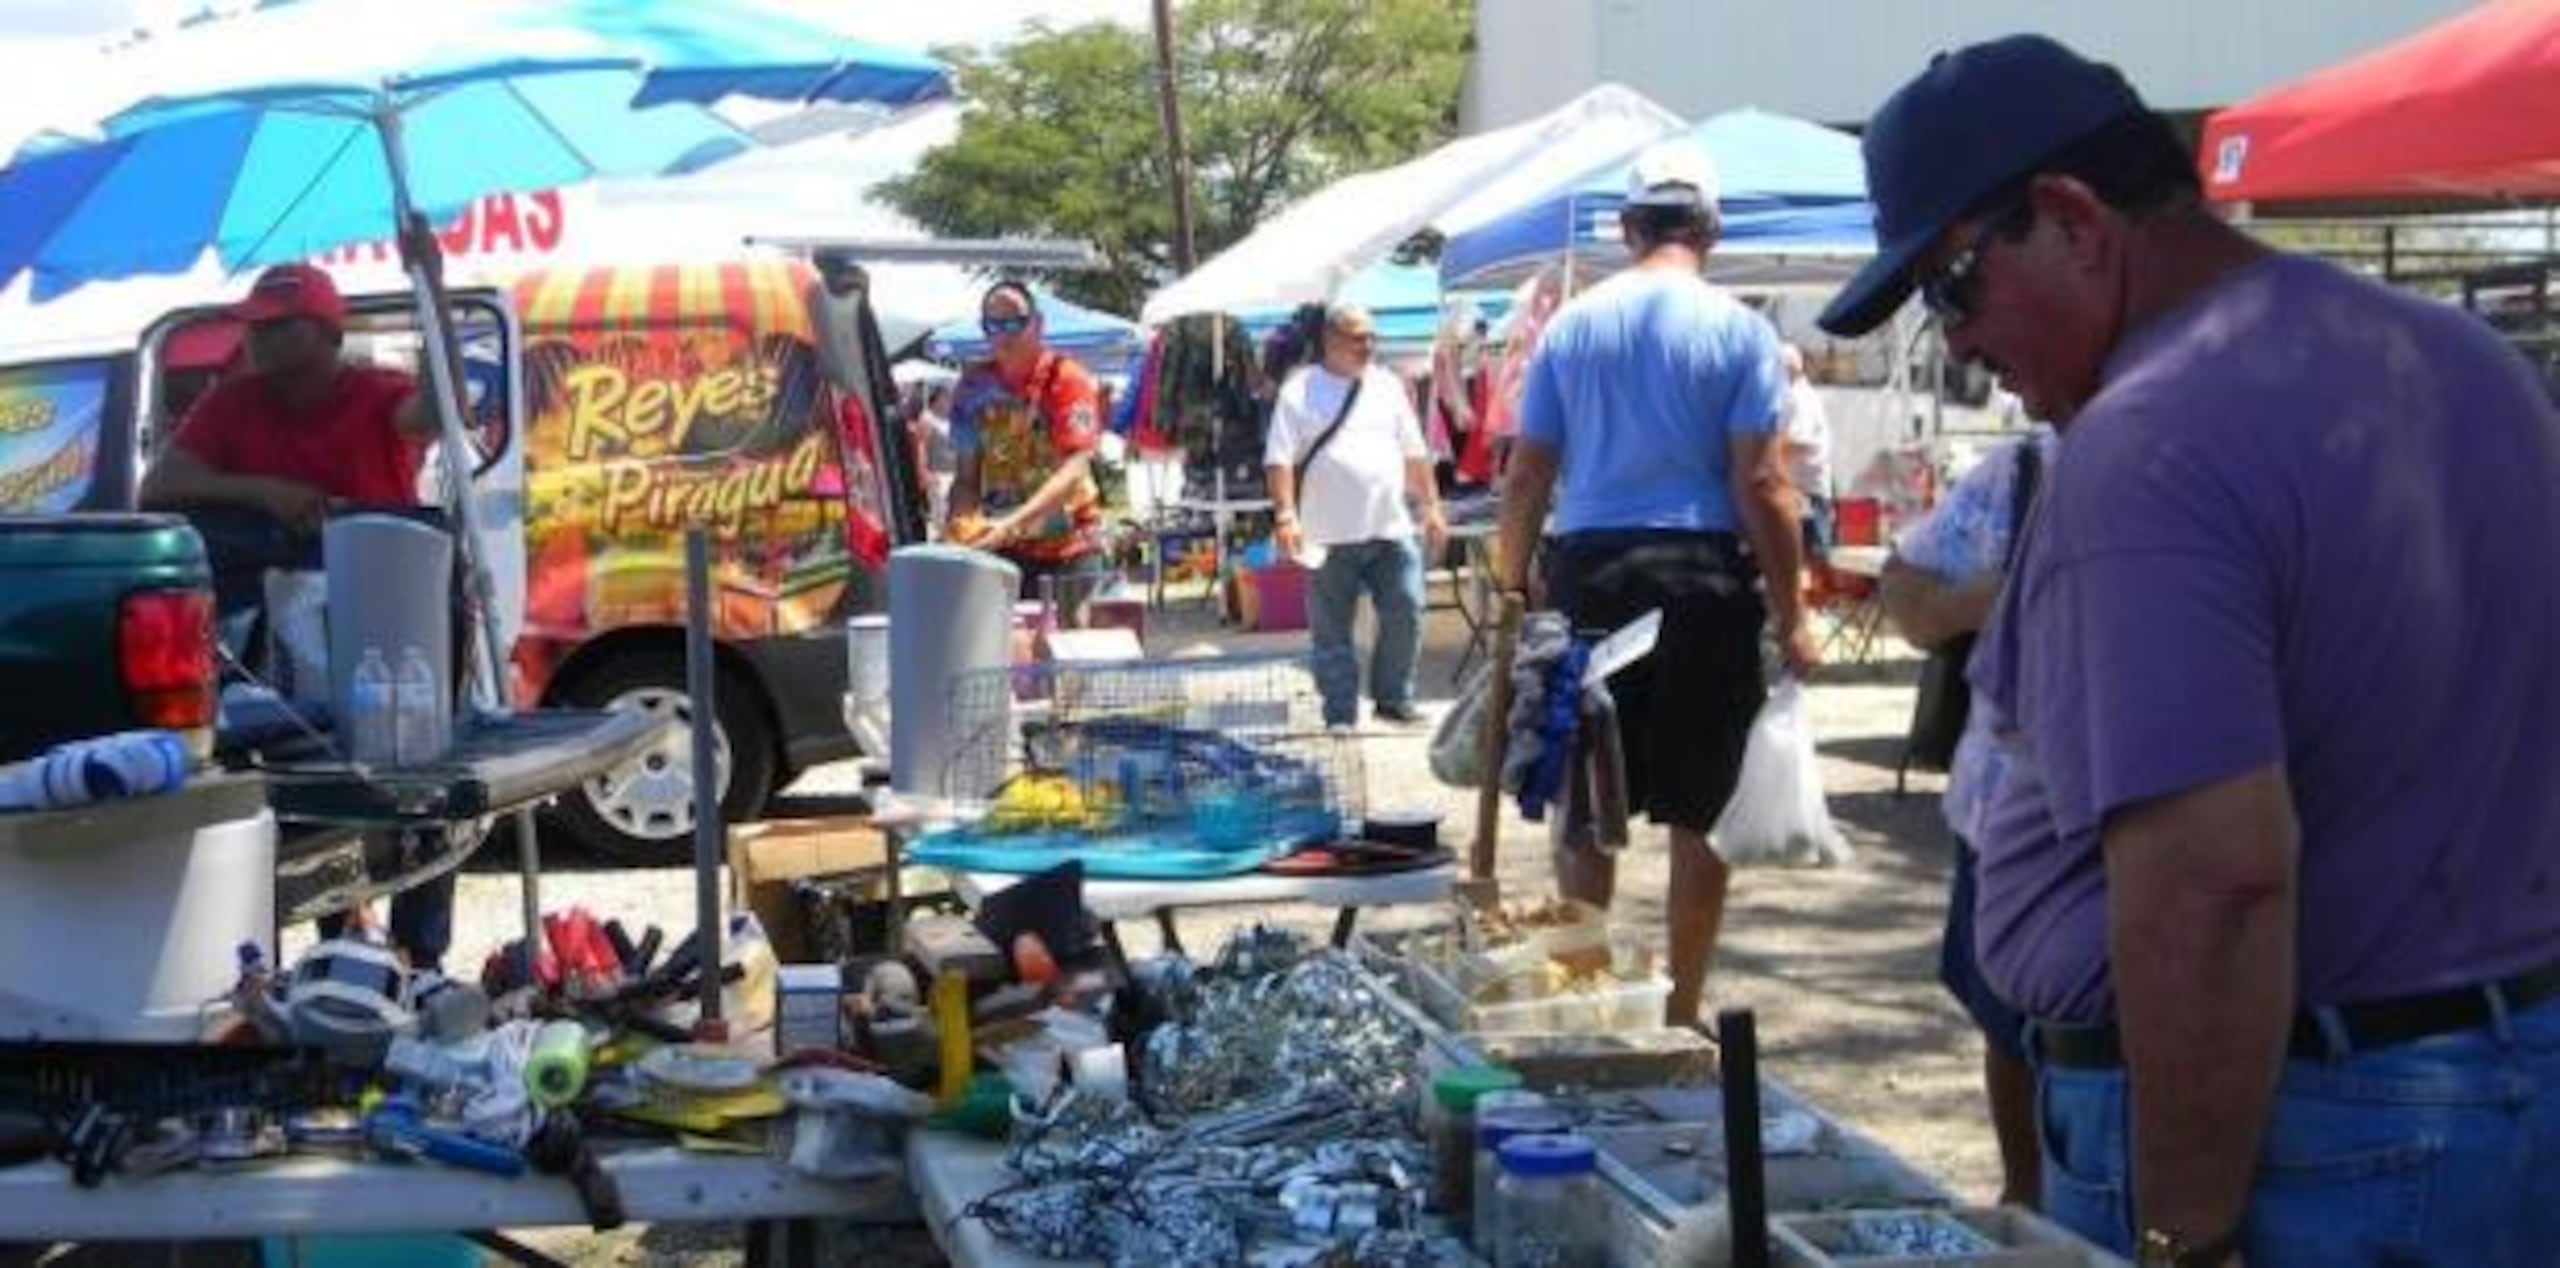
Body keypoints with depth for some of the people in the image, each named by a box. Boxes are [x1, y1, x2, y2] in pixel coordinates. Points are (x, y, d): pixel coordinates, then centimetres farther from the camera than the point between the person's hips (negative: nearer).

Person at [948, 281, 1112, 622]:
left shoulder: (1067, 379, -7)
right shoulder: (974, 386, 6)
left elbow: (1074, 470, -18)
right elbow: (967, 474, 10)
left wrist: (1014, 523, -31)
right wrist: (960, 523, -12)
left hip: (1067, 549, -3)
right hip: (998, 552, 3)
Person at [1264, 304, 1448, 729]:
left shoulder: (1388, 385, 13)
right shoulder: (1300, 390, -1)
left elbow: (1415, 454, 16)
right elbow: (1279, 459, -6)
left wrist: (1431, 508, 11)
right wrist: (1285, 515, -17)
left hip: (1391, 529, 4)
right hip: (1329, 536, -3)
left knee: (1406, 613, 0)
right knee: (1332, 631, 2)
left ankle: (1394, 698, 18)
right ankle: (1341, 718, 11)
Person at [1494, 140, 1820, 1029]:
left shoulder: (1570, 326, 7)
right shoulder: (1737, 330, -2)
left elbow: (1528, 475, 6)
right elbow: (1759, 484, -7)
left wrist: (1512, 584, 17)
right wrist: (1790, 616, -1)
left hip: (1588, 571, 3)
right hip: (1702, 574, -2)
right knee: (1700, 813, 7)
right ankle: (1681, 1012, 13)